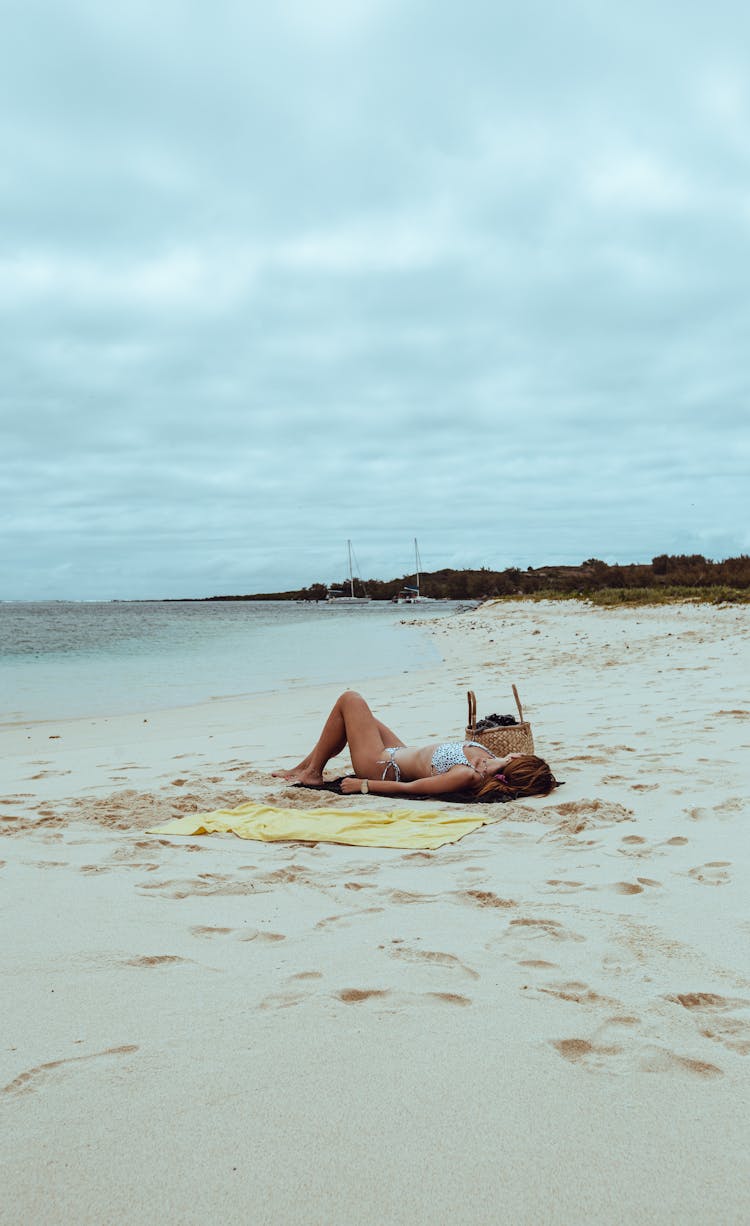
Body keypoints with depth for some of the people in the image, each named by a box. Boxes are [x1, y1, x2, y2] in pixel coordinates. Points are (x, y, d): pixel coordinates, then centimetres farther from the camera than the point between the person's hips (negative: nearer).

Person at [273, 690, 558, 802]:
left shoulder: (467, 776, -39)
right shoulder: (490, 761, -17)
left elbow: (409, 788, -30)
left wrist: (362, 785, -24)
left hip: (381, 766, -8)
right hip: (401, 753, 8)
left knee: (350, 699, 2)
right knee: (356, 712, 26)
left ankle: (312, 773, 16)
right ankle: (307, 764, 41)